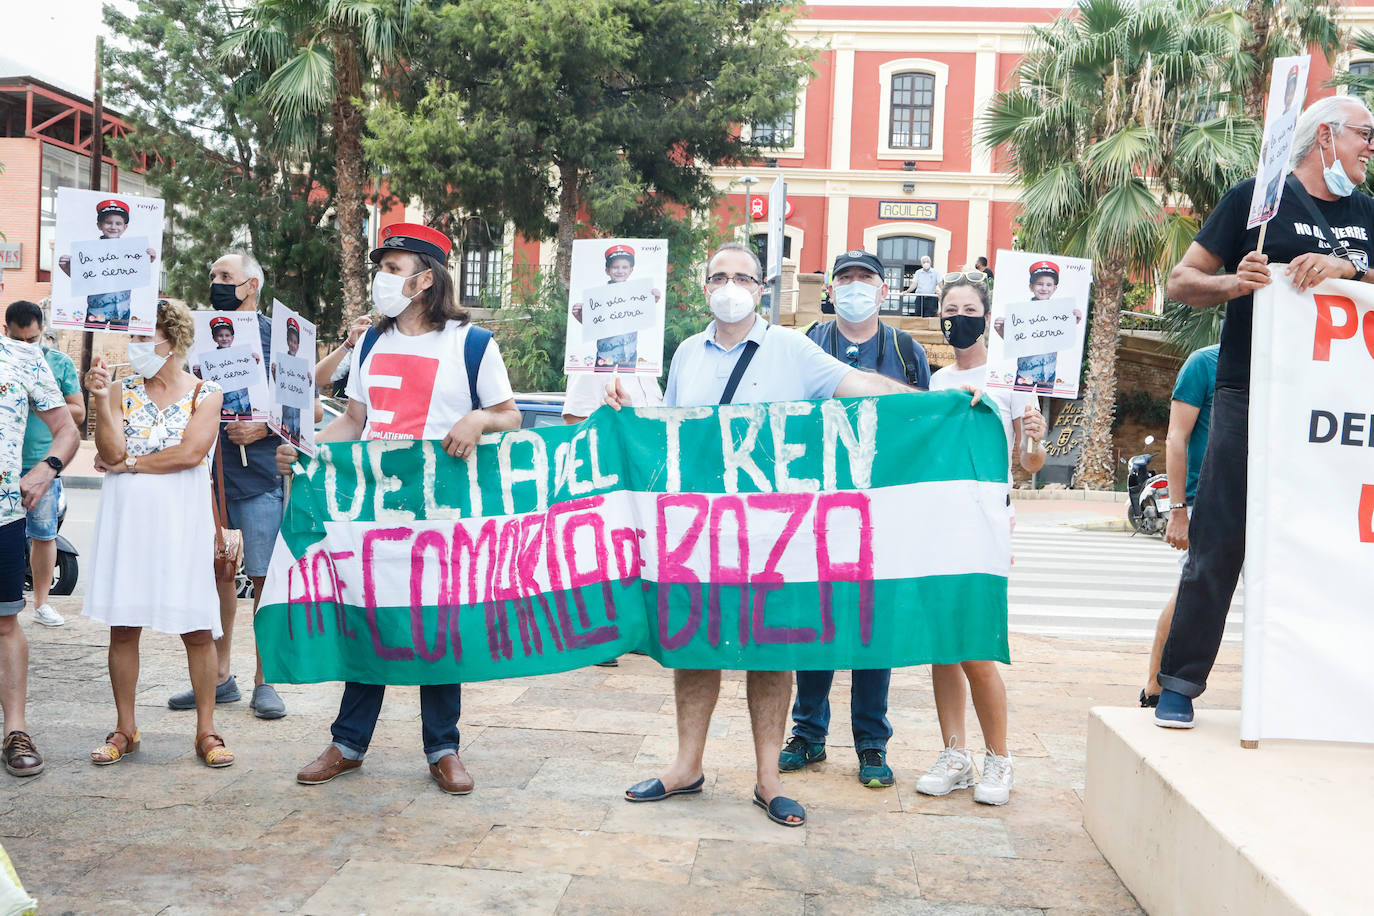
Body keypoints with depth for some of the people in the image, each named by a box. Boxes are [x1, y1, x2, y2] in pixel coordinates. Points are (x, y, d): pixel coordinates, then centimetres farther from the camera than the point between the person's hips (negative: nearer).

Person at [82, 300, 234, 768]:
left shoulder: (205, 394, 2)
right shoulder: (121, 390, 8)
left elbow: (192, 452, -12)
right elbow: (111, 452, -5)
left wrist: (128, 463, -5)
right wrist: (100, 400, -16)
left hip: (181, 519, -2)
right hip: (125, 518, 3)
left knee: (197, 628, -1)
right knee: (123, 625, 6)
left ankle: (206, 730, 9)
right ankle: (125, 728, 19)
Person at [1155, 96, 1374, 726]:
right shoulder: (1258, 197, 5)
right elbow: (1181, 282, 3)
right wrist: (1234, 283, -15)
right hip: (1250, 397, -4)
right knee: (1219, 545, -4)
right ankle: (1179, 685, 5)